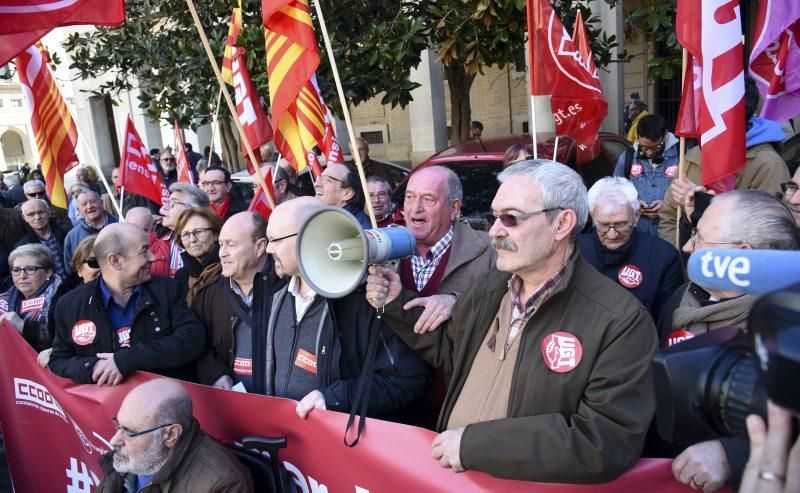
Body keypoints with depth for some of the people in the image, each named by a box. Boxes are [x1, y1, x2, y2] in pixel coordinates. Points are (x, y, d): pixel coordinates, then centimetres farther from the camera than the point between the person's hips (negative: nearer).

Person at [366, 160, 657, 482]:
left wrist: (474, 442, -22)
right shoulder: (489, 287, 4)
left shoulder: (622, 322, -15)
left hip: (528, 483, -4)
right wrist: (397, 304, 6)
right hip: (448, 471, 4)